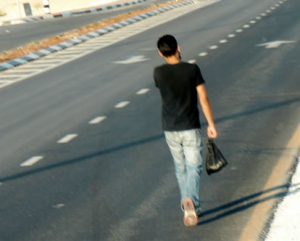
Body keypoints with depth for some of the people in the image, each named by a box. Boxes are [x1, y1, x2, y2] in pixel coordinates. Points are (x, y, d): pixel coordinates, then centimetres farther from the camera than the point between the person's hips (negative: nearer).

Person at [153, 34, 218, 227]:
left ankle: (189, 207, 23)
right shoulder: (192, 69, -10)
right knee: (194, 168, 2)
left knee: (181, 168, 17)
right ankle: (191, 201, -23)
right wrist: (212, 125, -4)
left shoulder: (158, 73, -6)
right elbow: (204, 99, -10)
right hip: (191, 128, -2)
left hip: (170, 129, 3)